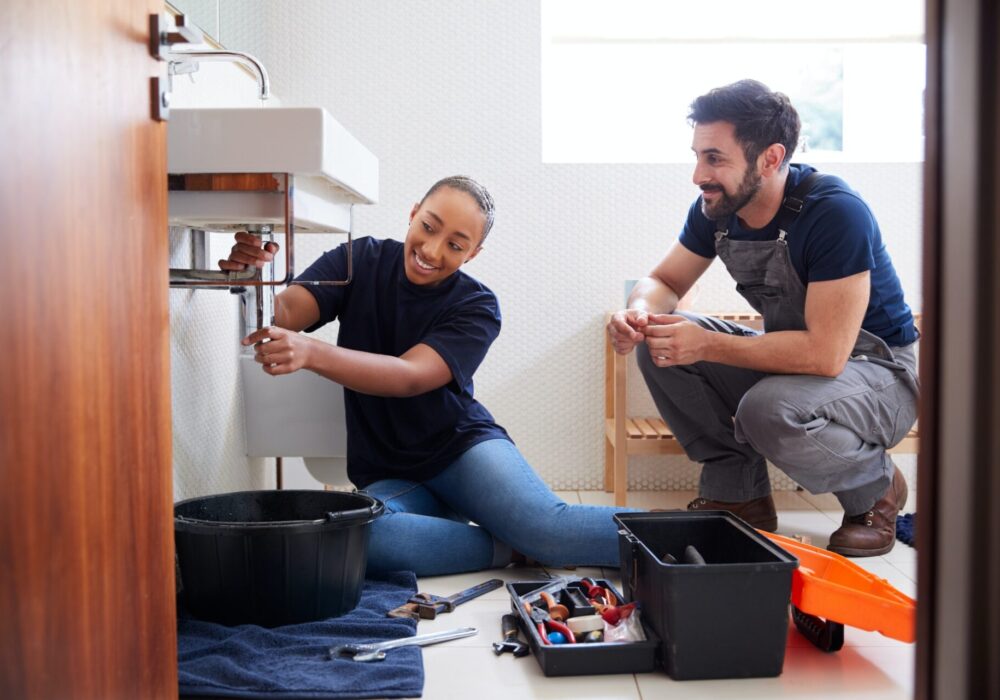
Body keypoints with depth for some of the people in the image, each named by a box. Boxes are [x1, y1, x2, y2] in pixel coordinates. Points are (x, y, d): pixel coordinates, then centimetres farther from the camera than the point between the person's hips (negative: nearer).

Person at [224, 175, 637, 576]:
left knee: (547, 524, -31)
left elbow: (410, 376, -25)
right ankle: (513, 549, -18)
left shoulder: (477, 307, -8)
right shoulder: (362, 261, 0)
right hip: (388, 476, 2)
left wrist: (311, 353, -42)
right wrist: (254, 277, -37)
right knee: (358, 537, -34)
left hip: (462, 445, -1)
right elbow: (285, 313, -12)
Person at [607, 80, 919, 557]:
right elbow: (665, 280, 4)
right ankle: (738, 494, 0)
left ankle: (876, 488, -3)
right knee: (661, 345, -12)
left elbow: (825, 353, -33)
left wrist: (707, 345, -33)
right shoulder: (715, 208, -7)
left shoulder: (835, 213, -28)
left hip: (879, 371, -7)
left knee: (769, 410, -37)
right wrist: (639, 313, -21)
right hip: (790, 354, 7)